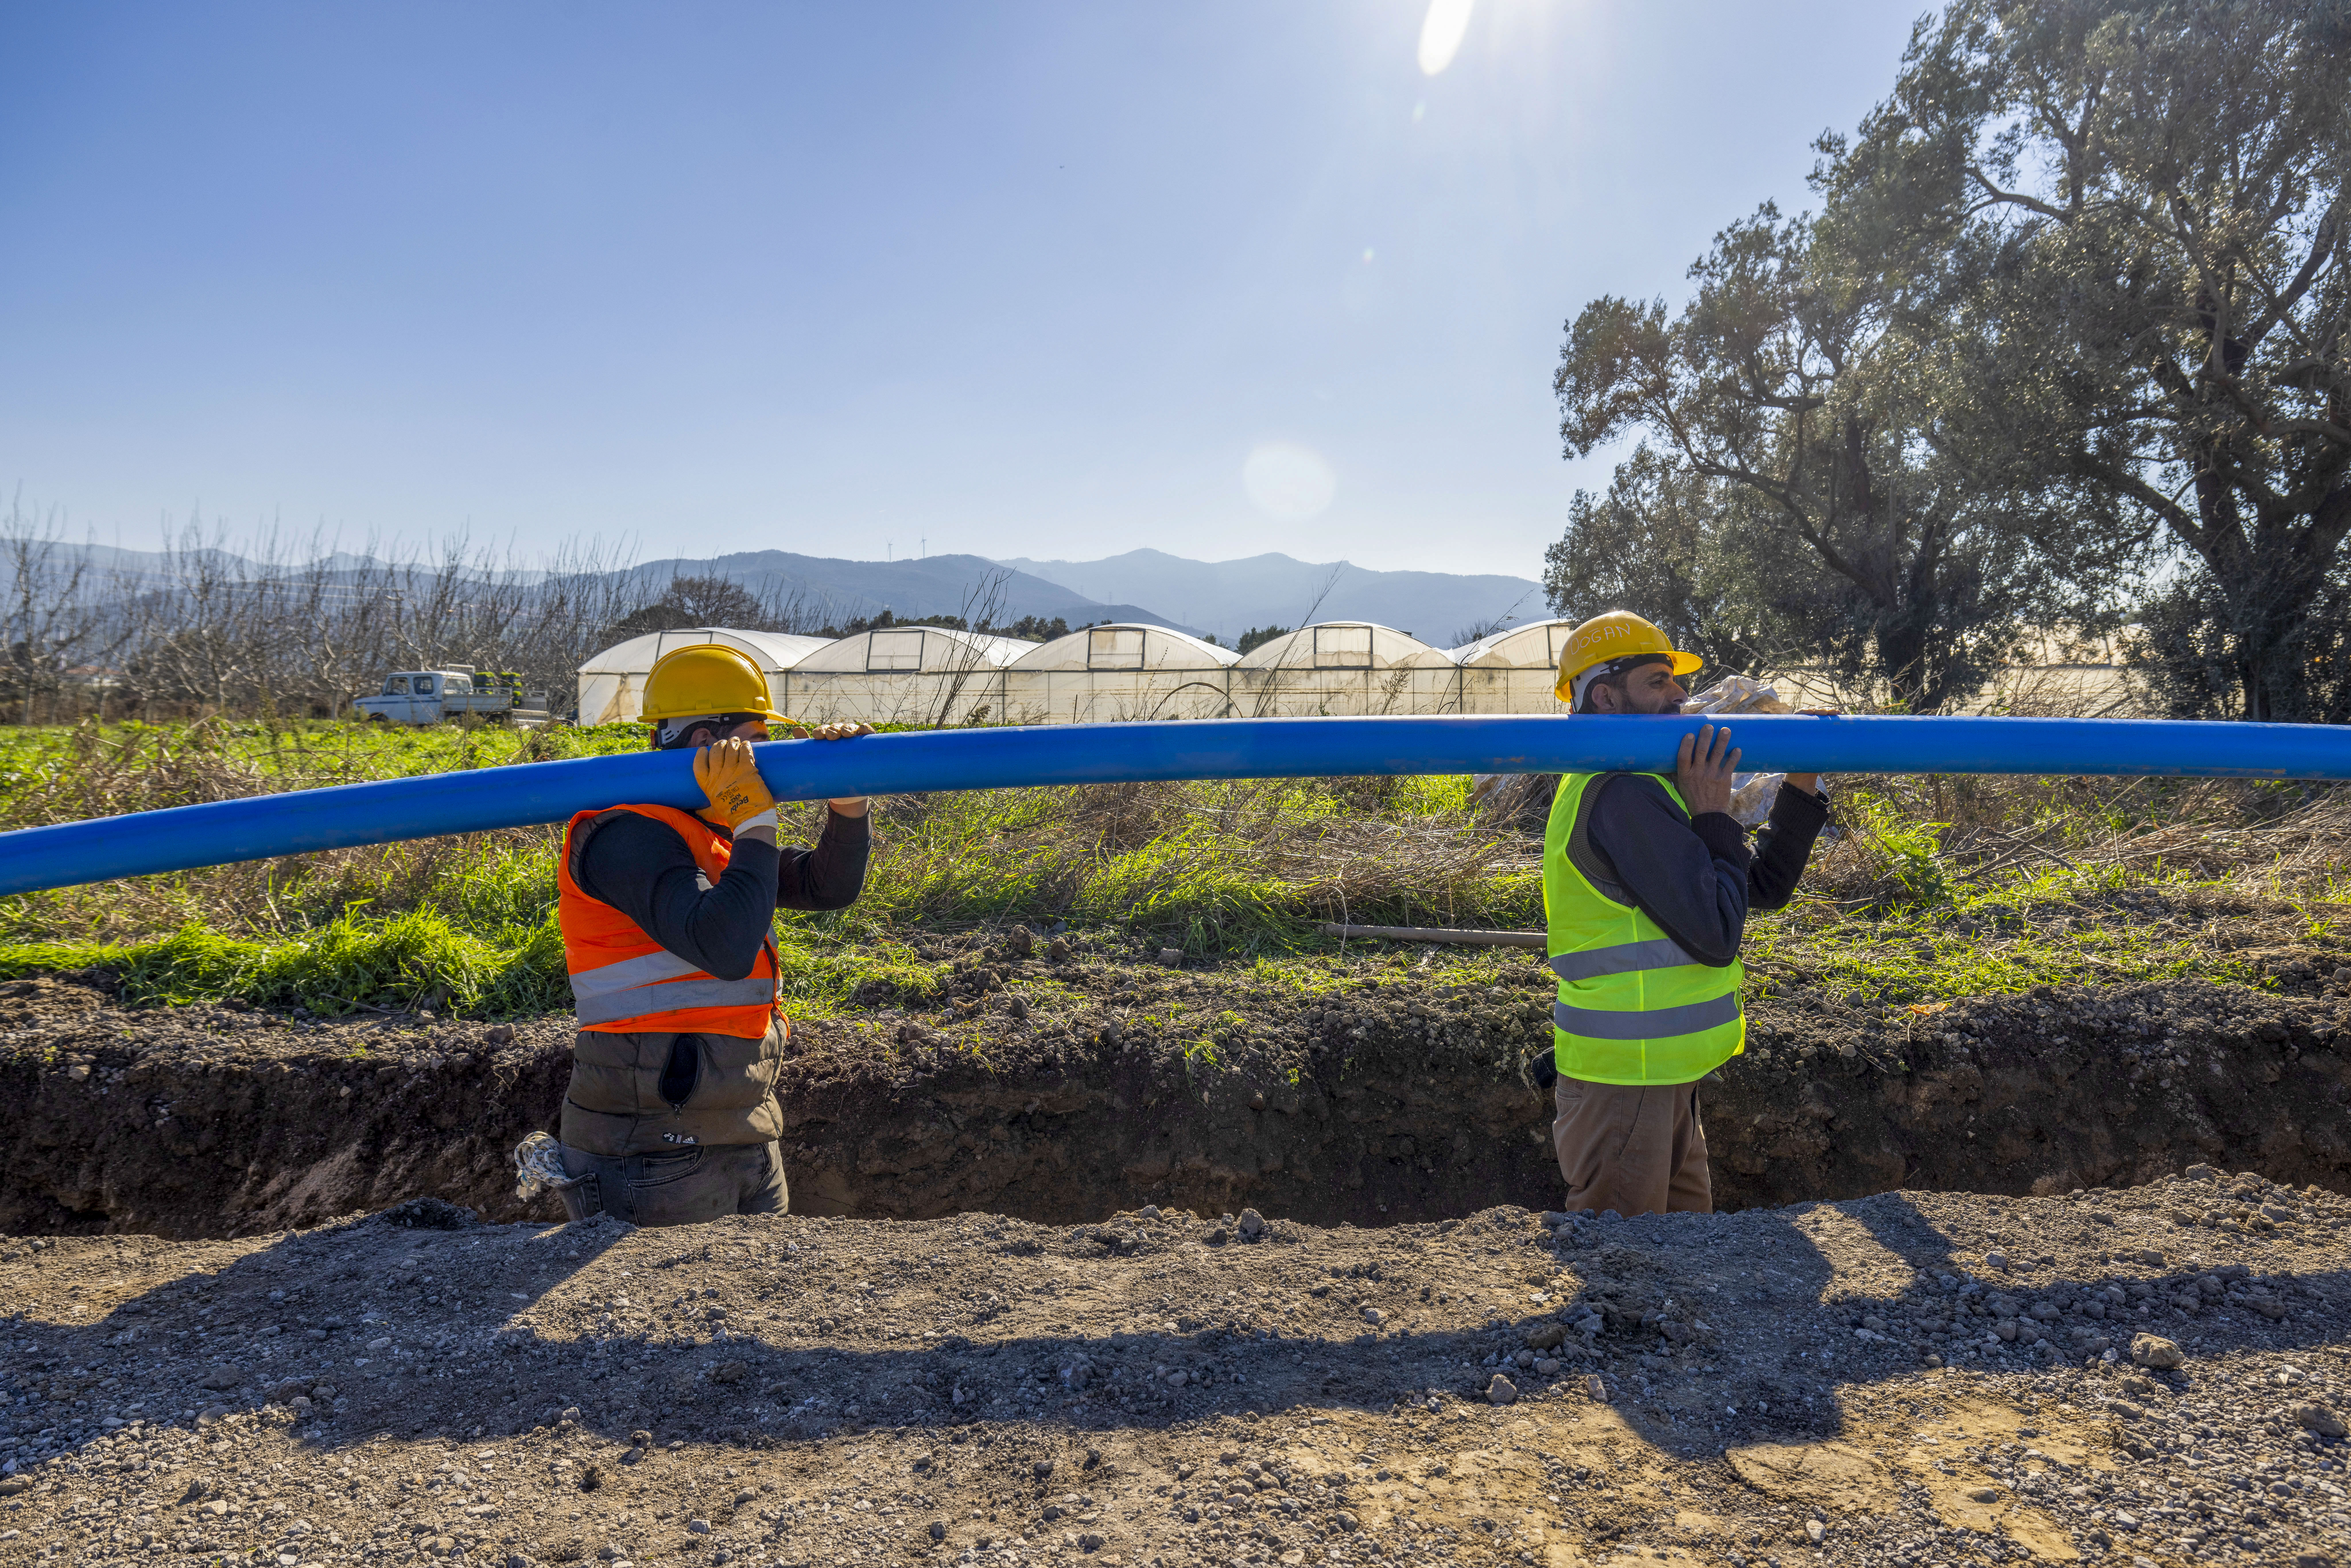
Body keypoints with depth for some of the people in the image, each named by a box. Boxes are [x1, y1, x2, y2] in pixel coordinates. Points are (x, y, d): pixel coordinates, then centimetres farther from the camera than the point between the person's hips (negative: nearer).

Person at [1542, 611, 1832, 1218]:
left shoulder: (1645, 788, 13)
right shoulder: (1622, 797, -19)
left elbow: (1766, 886, 15)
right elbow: (1717, 935, -21)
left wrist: (1802, 788, 5)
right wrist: (1714, 817, -13)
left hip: (1658, 1075, 10)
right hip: (1626, 1079, -10)